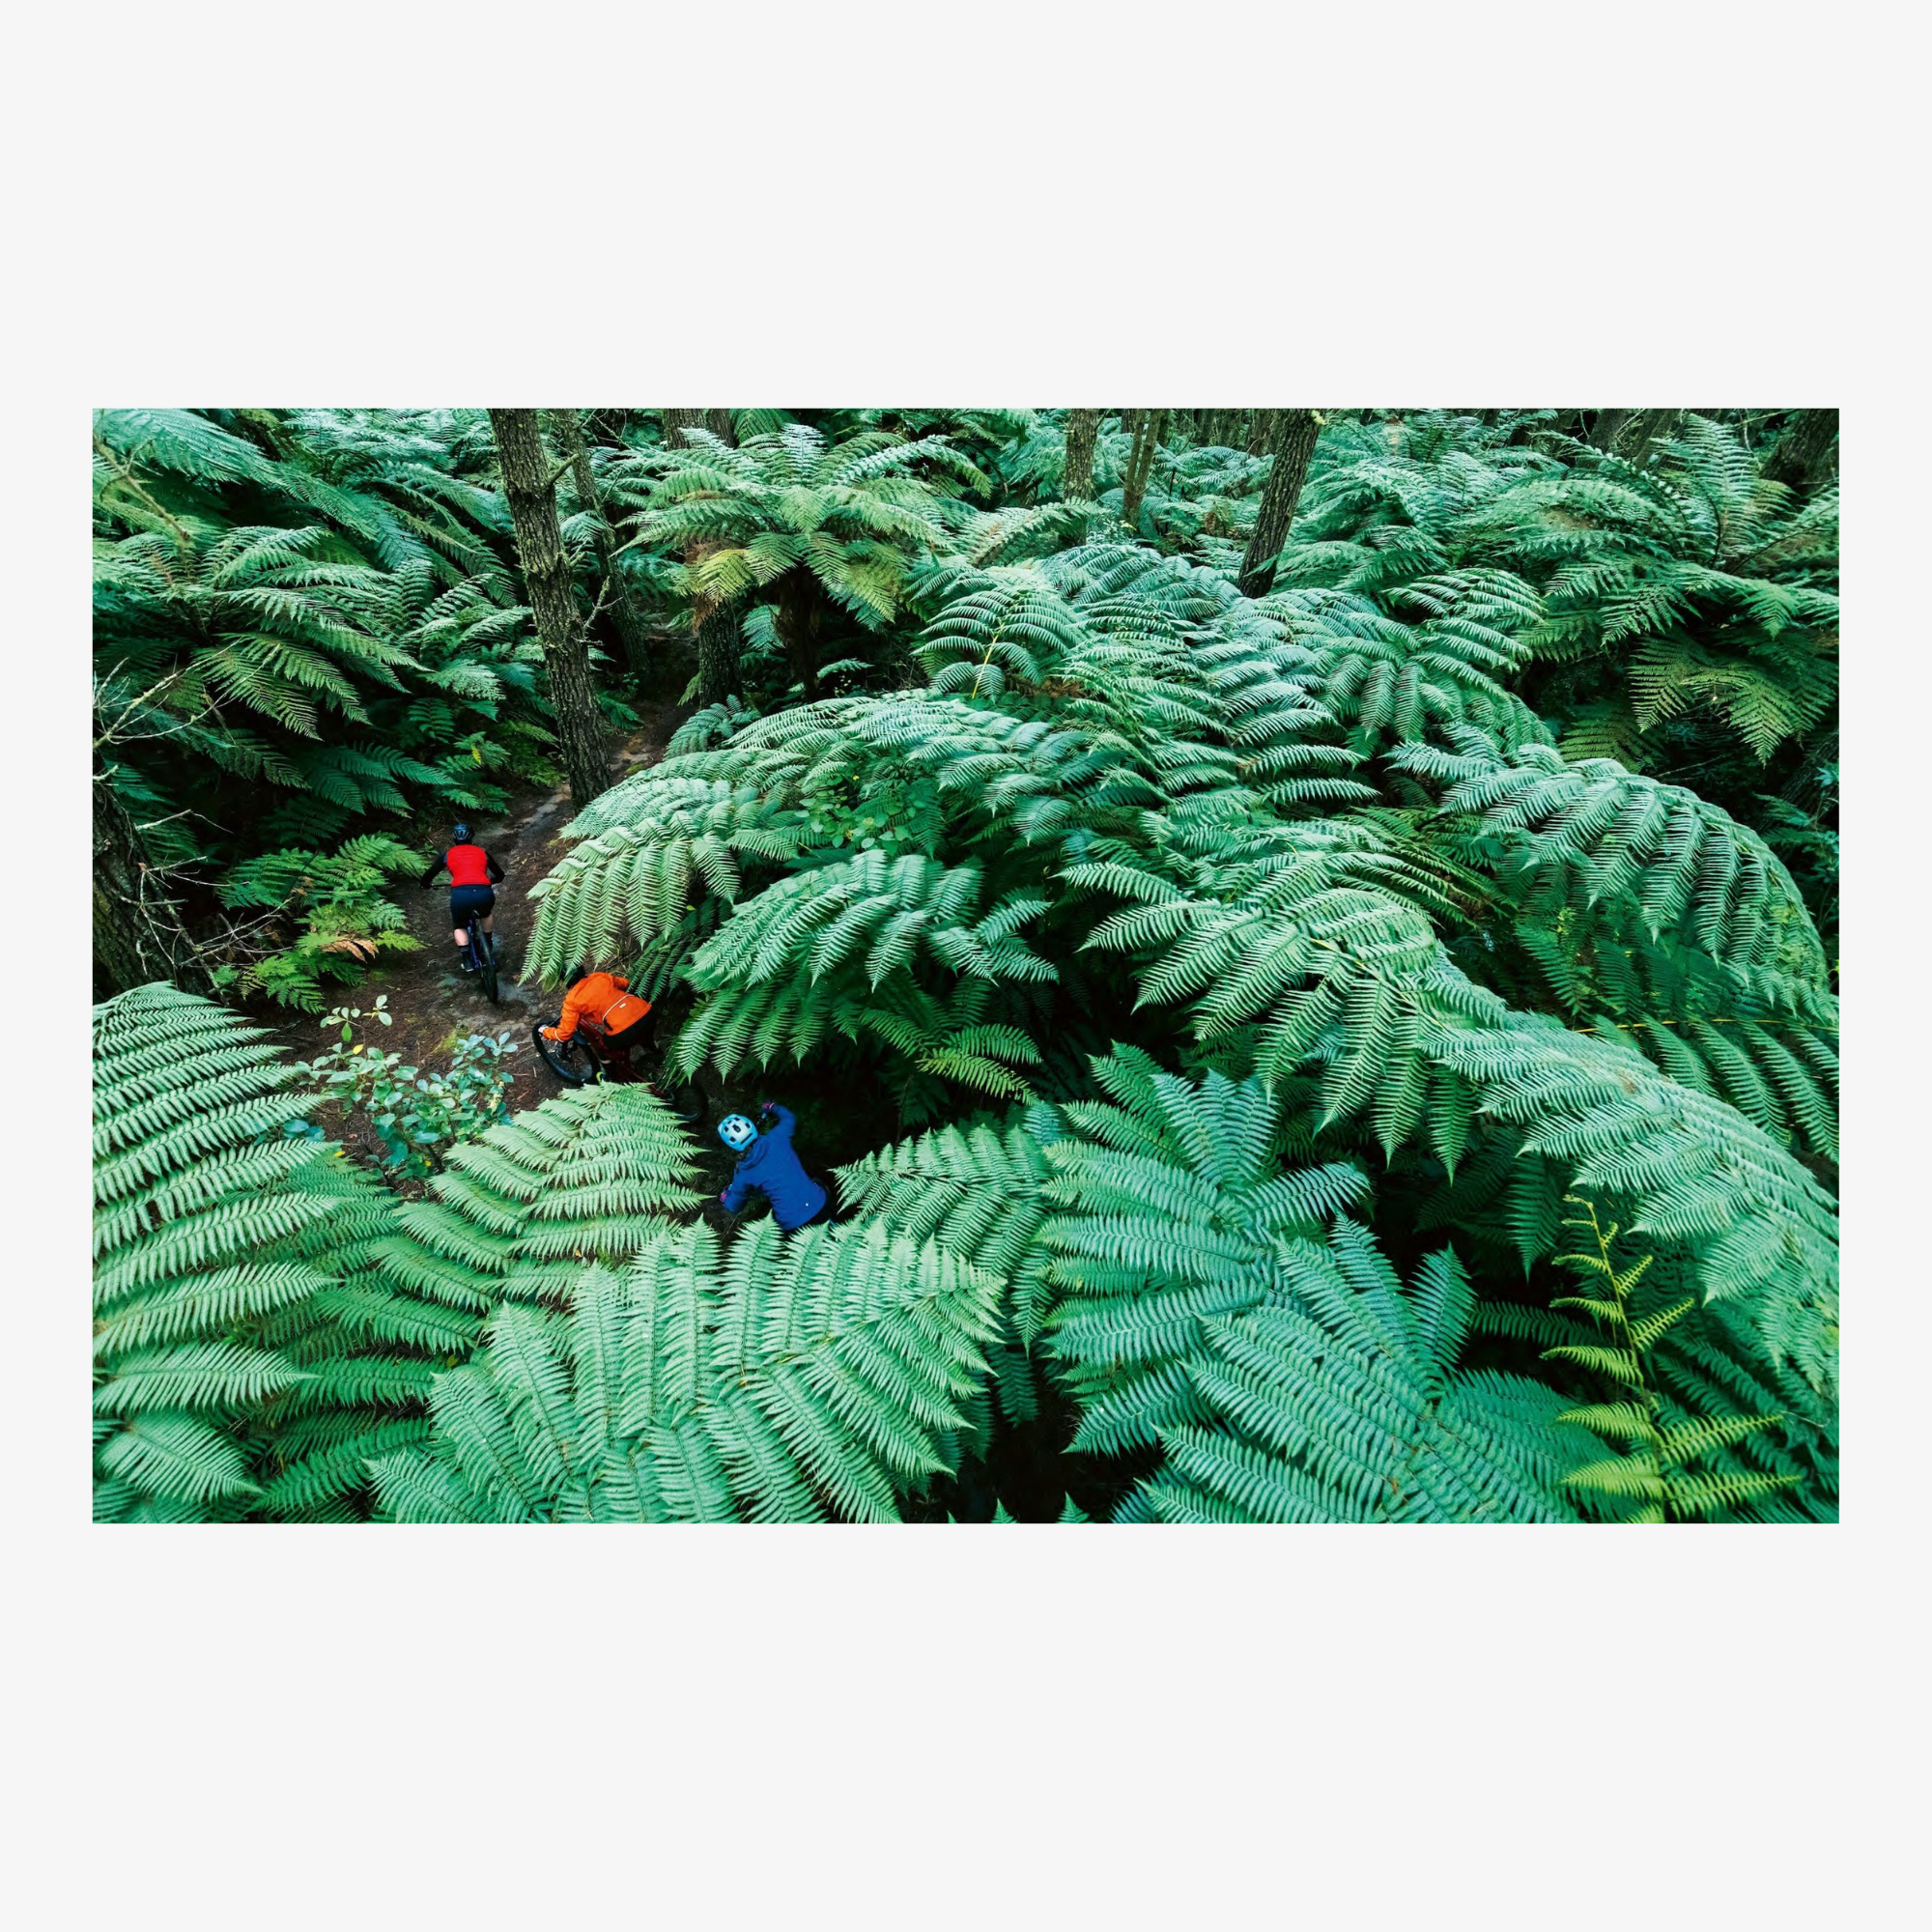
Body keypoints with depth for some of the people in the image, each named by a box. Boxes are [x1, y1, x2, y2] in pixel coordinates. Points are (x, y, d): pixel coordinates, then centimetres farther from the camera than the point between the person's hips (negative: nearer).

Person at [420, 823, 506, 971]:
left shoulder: (448, 854, 22)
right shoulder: (481, 852, 26)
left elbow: (428, 876, 26)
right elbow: (500, 875, 37)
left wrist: (426, 885, 49)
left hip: (460, 895, -1)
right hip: (484, 893, 1)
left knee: (459, 926, 27)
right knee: (486, 914, 38)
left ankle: (466, 959, 9)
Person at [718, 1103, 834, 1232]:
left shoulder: (743, 1174, -6)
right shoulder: (776, 1138, -5)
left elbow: (733, 1207, 14)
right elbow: (789, 1117, 20)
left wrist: (725, 1196, 37)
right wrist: (770, 1107, 39)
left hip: (793, 1224, -1)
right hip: (819, 1205, 1)